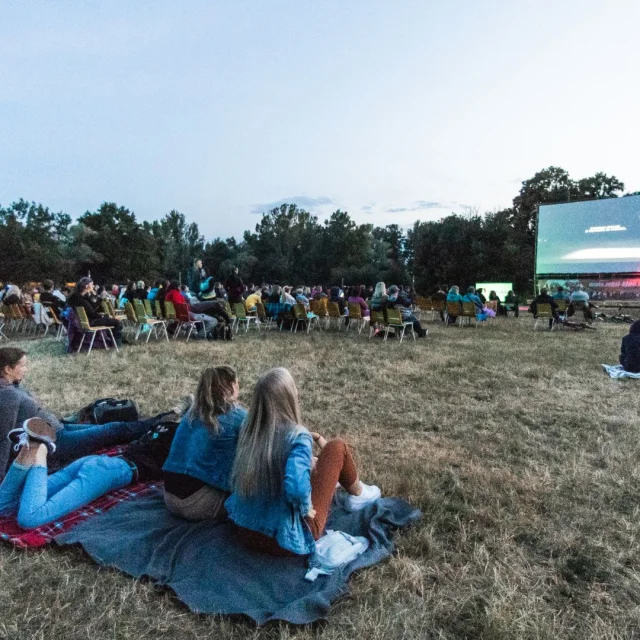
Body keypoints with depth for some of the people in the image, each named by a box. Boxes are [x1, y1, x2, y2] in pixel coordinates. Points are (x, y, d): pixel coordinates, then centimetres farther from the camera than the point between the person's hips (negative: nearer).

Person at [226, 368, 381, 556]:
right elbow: (296, 487, -40)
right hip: (287, 540, -6)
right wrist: (306, 508, -17)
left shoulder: (250, 430, -5)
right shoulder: (297, 437, -24)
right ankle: (358, 495, 28)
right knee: (337, 447, 2)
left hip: (246, 532, 6)